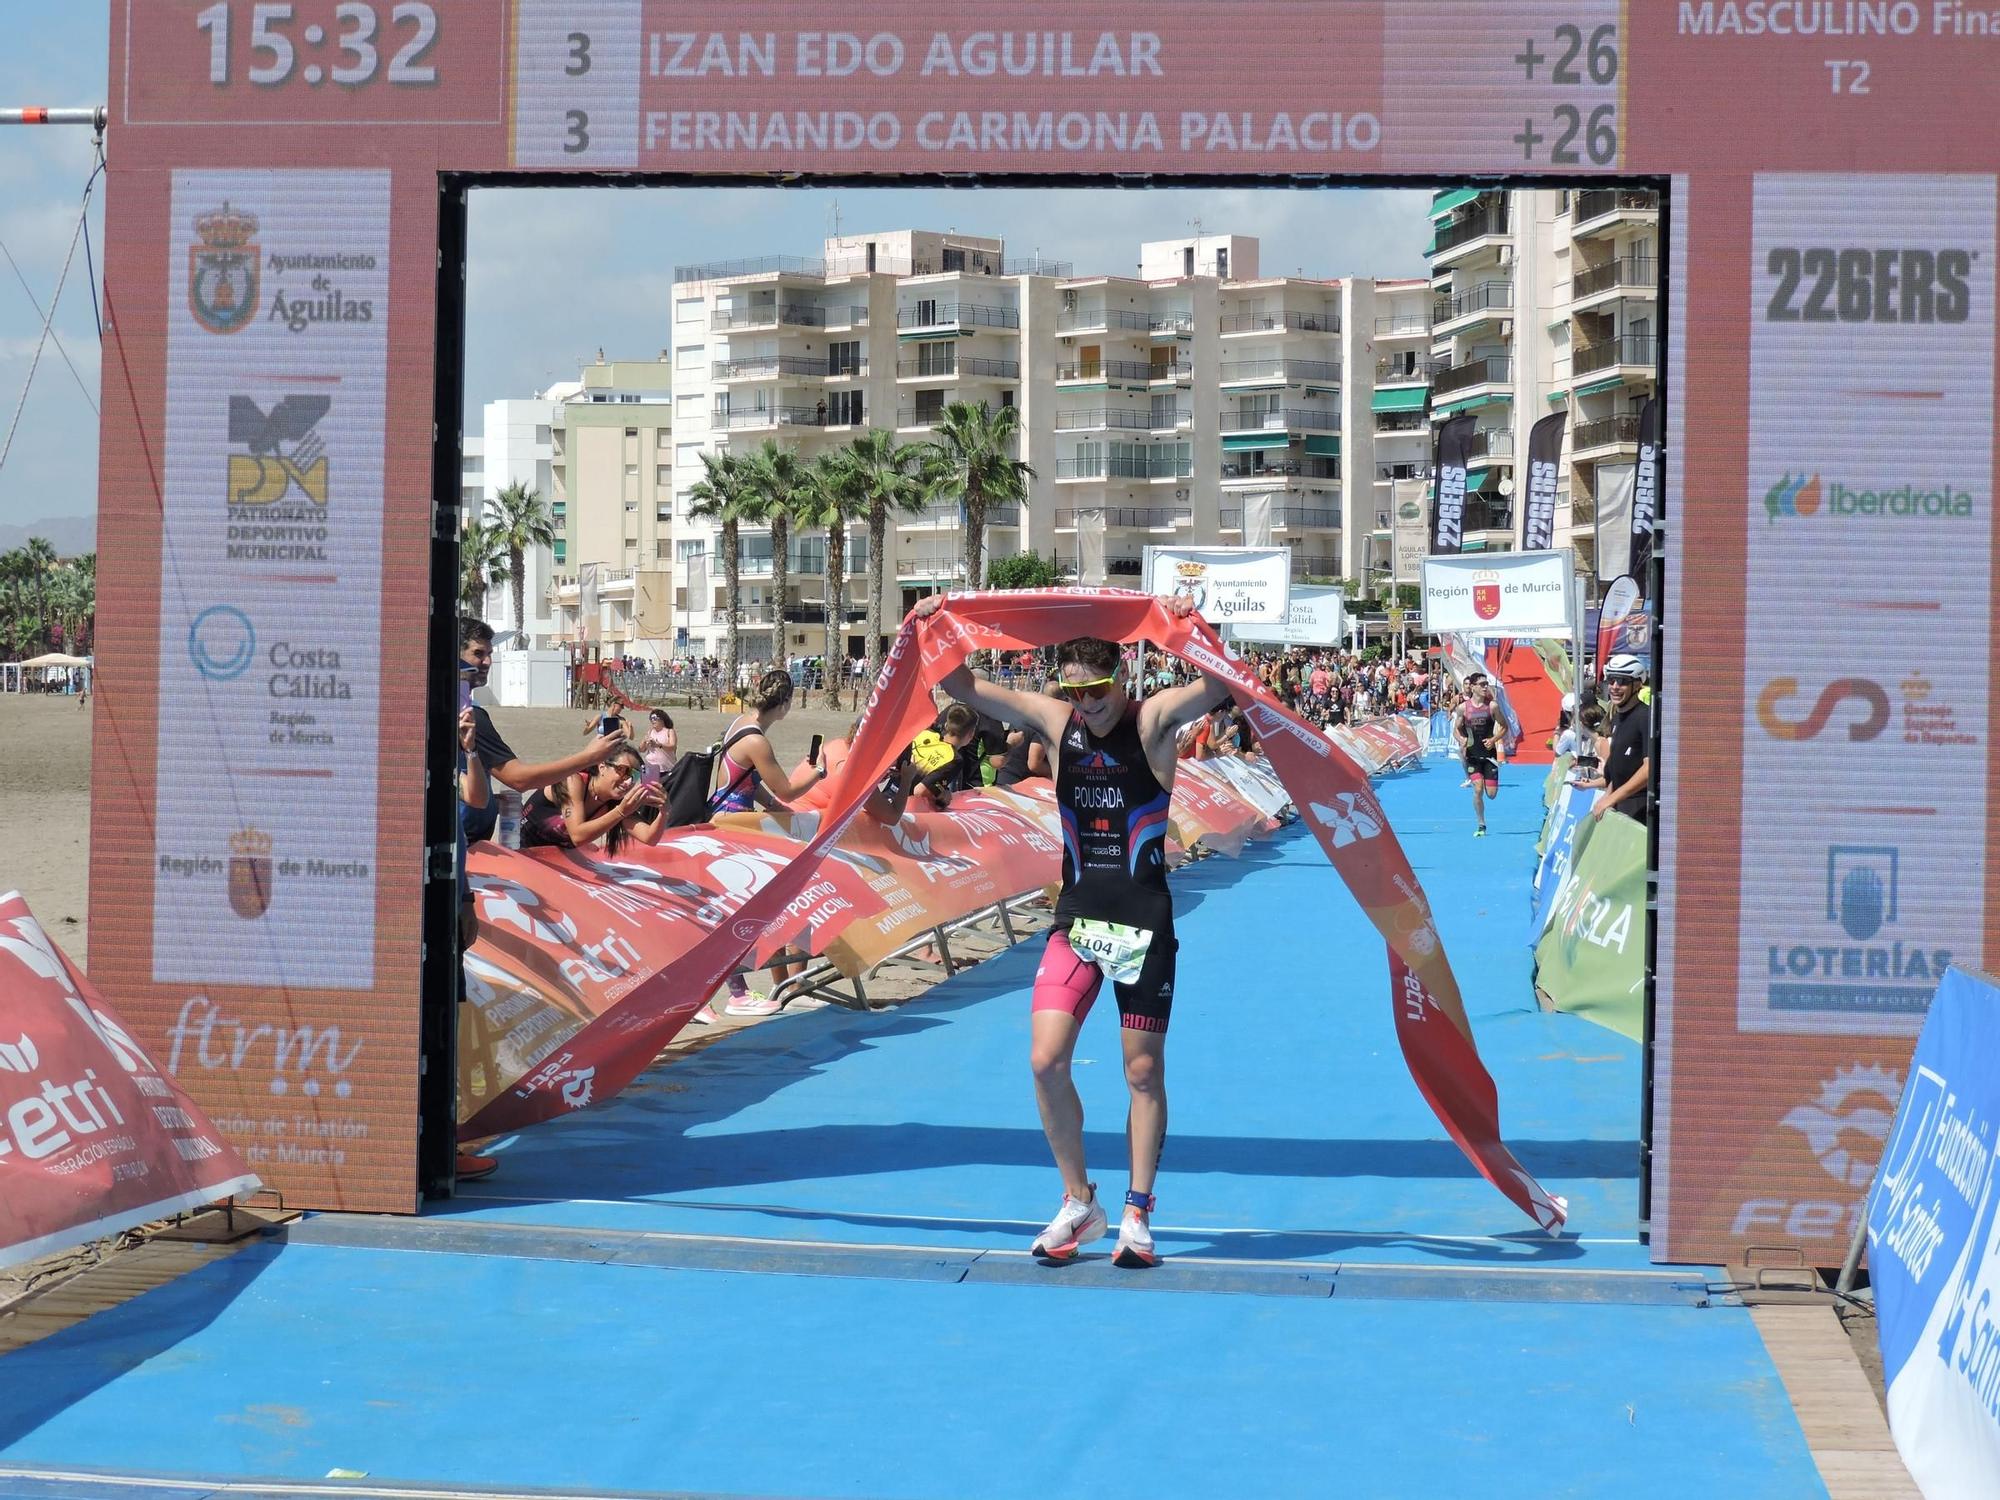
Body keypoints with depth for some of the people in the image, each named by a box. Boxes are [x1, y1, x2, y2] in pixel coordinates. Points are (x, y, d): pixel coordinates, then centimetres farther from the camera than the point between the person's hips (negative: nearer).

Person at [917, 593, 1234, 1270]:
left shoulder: (1153, 720, -8)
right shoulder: (1056, 721, 1)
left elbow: (1219, 687, -24)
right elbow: (963, 688, 2)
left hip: (1145, 923, -3)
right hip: (1076, 919, 3)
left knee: (1144, 1070, 4)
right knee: (1046, 1061, -7)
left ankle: (1137, 1214, 17)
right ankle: (1079, 1202, 10)